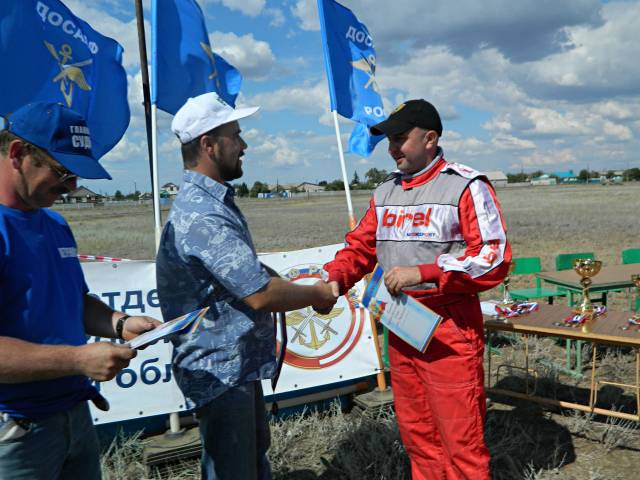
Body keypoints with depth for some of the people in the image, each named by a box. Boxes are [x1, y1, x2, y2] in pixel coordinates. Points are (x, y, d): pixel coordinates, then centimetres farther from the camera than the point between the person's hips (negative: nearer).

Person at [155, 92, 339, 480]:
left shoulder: (215, 202, 9)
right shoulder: (201, 215, -26)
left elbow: (252, 274, 18)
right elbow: (261, 294, -29)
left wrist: (304, 288, 3)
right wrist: (316, 295, -11)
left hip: (241, 362, 10)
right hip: (221, 368, -10)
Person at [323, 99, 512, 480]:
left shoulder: (466, 186, -7)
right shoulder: (386, 193, 13)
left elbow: (494, 257, -15)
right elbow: (360, 246, 14)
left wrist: (422, 273, -21)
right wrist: (333, 278, -7)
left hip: (448, 330, -6)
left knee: (460, 438, -1)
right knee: (416, 434, 17)